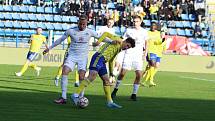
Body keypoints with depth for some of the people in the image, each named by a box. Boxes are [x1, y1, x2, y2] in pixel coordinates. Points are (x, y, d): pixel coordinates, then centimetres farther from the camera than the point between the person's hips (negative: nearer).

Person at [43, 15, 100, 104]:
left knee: (81, 77, -13)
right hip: (72, 56, 0)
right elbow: (60, 40, 9)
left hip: (83, 57, 0)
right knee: (64, 72, -19)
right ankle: (63, 98, -16)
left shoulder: (90, 32, 0)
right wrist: (49, 48, 12)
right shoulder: (71, 31, 0)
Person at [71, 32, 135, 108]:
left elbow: (110, 60, 36)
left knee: (106, 81, 9)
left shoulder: (119, 49, 28)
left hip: (102, 62, 10)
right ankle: (76, 95, -29)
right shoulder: (118, 40, 2)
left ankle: (110, 102, 13)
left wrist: (111, 72, 36)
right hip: (99, 57, -10)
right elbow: (106, 34, -9)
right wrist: (99, 41, -23)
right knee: (92, 76, -23)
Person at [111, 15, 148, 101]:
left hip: (138, 55, 1)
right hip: (128, 54, -1)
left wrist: (145, 53, 11)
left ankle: (134, 94, 2)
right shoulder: (129, 30, 2)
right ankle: (115, 89, 12)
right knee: (122, 73, -7)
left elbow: (146, 42, 20)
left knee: (139, 75, -9)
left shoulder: (144, 32, 6)